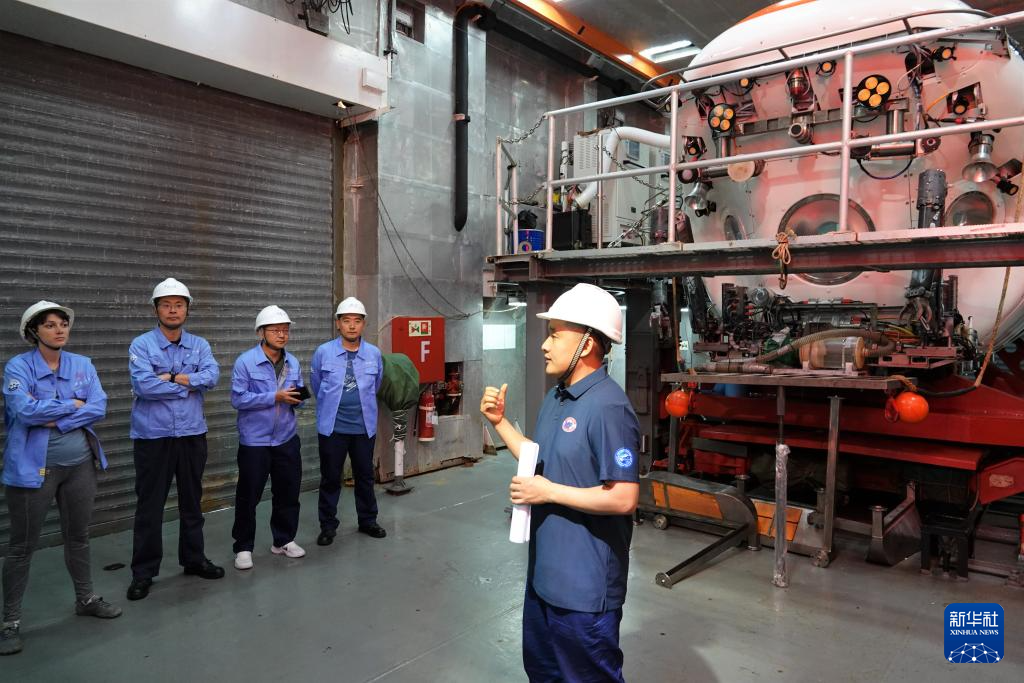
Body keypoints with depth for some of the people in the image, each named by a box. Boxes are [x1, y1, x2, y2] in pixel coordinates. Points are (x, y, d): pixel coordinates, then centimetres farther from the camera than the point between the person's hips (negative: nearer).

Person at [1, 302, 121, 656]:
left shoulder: (83, 365, 4)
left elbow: (99, 407, -7)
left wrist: (58, 420, -17)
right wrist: (72, 405, -12)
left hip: (79, 464, 4)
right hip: (33, 467, -4)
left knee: (78, 536, 17)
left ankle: (85, 599, 34)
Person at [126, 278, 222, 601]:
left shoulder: (199, 345, 5)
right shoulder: (141, 345, -6)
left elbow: (212, 376, -12)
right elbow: (144, 385, -19)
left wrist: (172, 377, -18)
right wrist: (188, 386, -11)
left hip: (192, 434, 3)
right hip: (153, 436, -3)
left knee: (192, 501, 16)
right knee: (149, 506, 6)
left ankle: (194, 559, 32)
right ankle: (143, 572, 20)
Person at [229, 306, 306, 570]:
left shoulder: (293, 362, 7)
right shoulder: (245, 361, -10)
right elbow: (238, 399, -17)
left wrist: (297, 398, -9)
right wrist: (275, 397, -21)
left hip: (287, 439, 5)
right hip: (254, 441, -5)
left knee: (288, 492, 12)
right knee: (248, 496, 5)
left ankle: (284, 540, 29)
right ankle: (243, 547, 20)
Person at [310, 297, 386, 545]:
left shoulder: (374, 354, -1)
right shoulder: (323, 352, -5)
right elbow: (316, 387, 10)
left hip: (365, 426, 2)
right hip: (332, 427, -2)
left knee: (365, 476, 14)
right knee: (330, 478, 8)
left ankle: (367, 521, 30)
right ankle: (328, 526, 22)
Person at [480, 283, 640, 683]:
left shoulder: (608, 407, -25)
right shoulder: (555, 398, 6)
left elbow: (624, 498, -28)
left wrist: (549, 492, -22)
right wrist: (499, 422, 5)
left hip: (585, 583, -10)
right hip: (545, 572, 10)